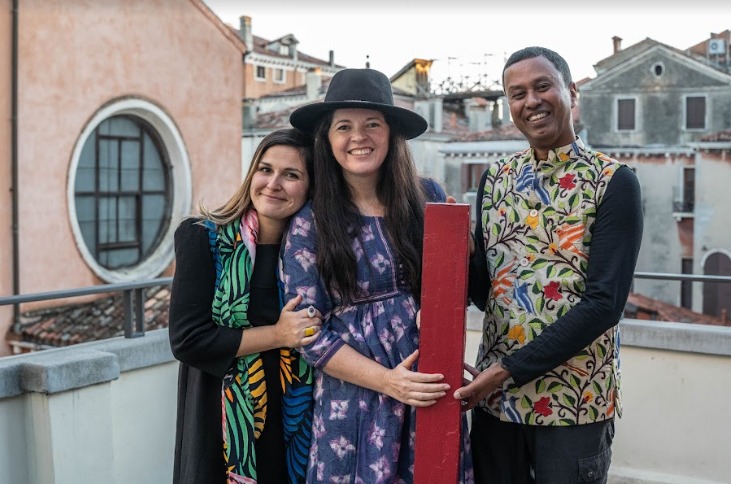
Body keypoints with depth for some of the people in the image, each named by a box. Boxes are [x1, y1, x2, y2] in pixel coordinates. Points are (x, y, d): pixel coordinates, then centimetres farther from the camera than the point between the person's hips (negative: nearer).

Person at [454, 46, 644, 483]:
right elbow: (483, 286, 8)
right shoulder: (496, 178, 6)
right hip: (494, 395, 4)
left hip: (576, 402, -4)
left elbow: (604, 304, -16)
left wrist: (510, 369, -18)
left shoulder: (614, 182, -9)